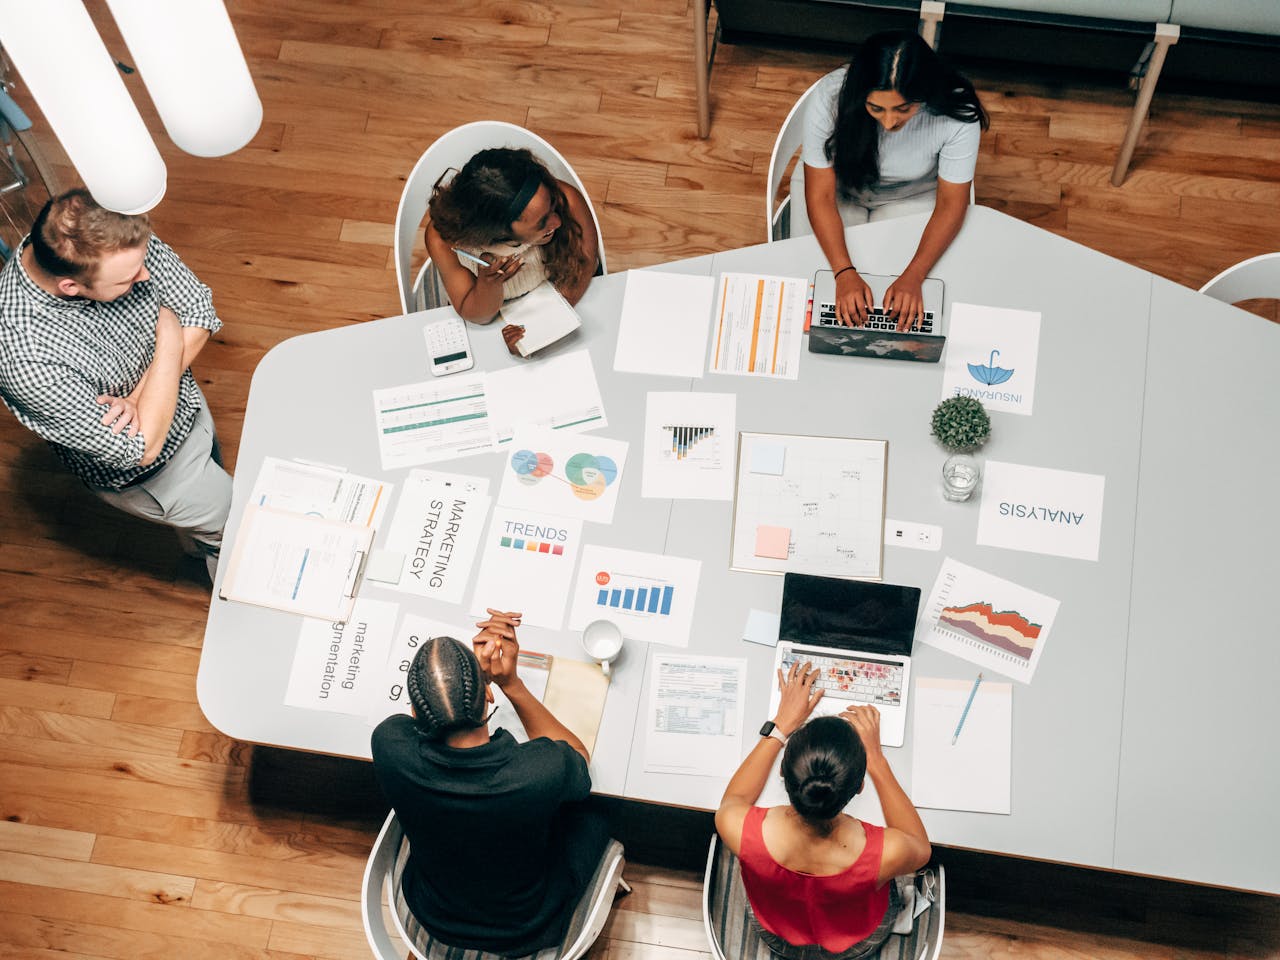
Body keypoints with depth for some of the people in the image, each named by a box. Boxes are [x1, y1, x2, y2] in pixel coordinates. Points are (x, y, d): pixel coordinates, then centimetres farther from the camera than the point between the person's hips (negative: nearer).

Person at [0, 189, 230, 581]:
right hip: (145, 472, -6)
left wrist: (138, 398, -27)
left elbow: (201, 311, -15)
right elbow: (140, 449, -35)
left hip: (186, 403, 6)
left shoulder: (118, 239, -27)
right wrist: (169, 340, -29)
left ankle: (194, 541, 67)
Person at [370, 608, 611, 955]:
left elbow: (429, 709, -6)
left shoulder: (390, 747, -33)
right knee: (593, 819, 23)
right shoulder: (545, 770, -39)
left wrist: (478, 665, -21)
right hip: (527, 933, -2)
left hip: (434, 919, 2)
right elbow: (580, 758, -11)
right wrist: (512, 684, -19)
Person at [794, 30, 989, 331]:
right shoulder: (830, 98, -34)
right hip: (837, 183, 1)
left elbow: (950, 203, -22)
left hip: (913, 194, 0)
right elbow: (820, 196, -27)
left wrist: (913, 277, -35)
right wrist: (844, 272, -40)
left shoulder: (957, 114, -33)